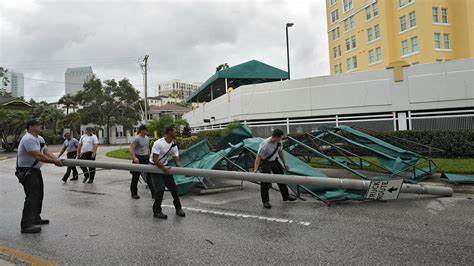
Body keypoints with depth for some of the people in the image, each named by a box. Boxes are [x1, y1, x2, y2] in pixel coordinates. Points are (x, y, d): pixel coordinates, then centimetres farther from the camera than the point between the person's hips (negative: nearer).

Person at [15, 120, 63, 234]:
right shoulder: (28, 139, -22)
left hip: (35, 170, 11)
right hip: (26, 172, -11)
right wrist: (54, 162, -26)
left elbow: (46, 151, 3)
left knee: (39, 194, 18)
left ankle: (35, 218, 31)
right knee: (32, 196, -16)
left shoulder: (40, 139, 11)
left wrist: (57, 160, -12)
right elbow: (38, 156, -30)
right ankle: (26, 225, -15)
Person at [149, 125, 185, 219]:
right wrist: (163, 168, -26)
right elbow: (154, 159, -24)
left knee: (173, 187, 3)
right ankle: (157, 211, 0)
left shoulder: (174, 146, -1)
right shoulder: (158, 143, -23)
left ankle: (178, 208, 17)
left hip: (165, 167, 7)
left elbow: (177, 160, -2)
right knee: (160, 189, -15)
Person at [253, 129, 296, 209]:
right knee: (265, 182, -9)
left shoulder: (278, 142, -10)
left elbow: (280, 152, 7)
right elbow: (258, 156, -31)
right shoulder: (265, 144, -31)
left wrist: (285, 163, 6)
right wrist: (256, 169, -40)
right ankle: (265, 201, 4)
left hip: (274, 161, 7)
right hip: (266, 162, -7)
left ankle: (286, 196, 31)